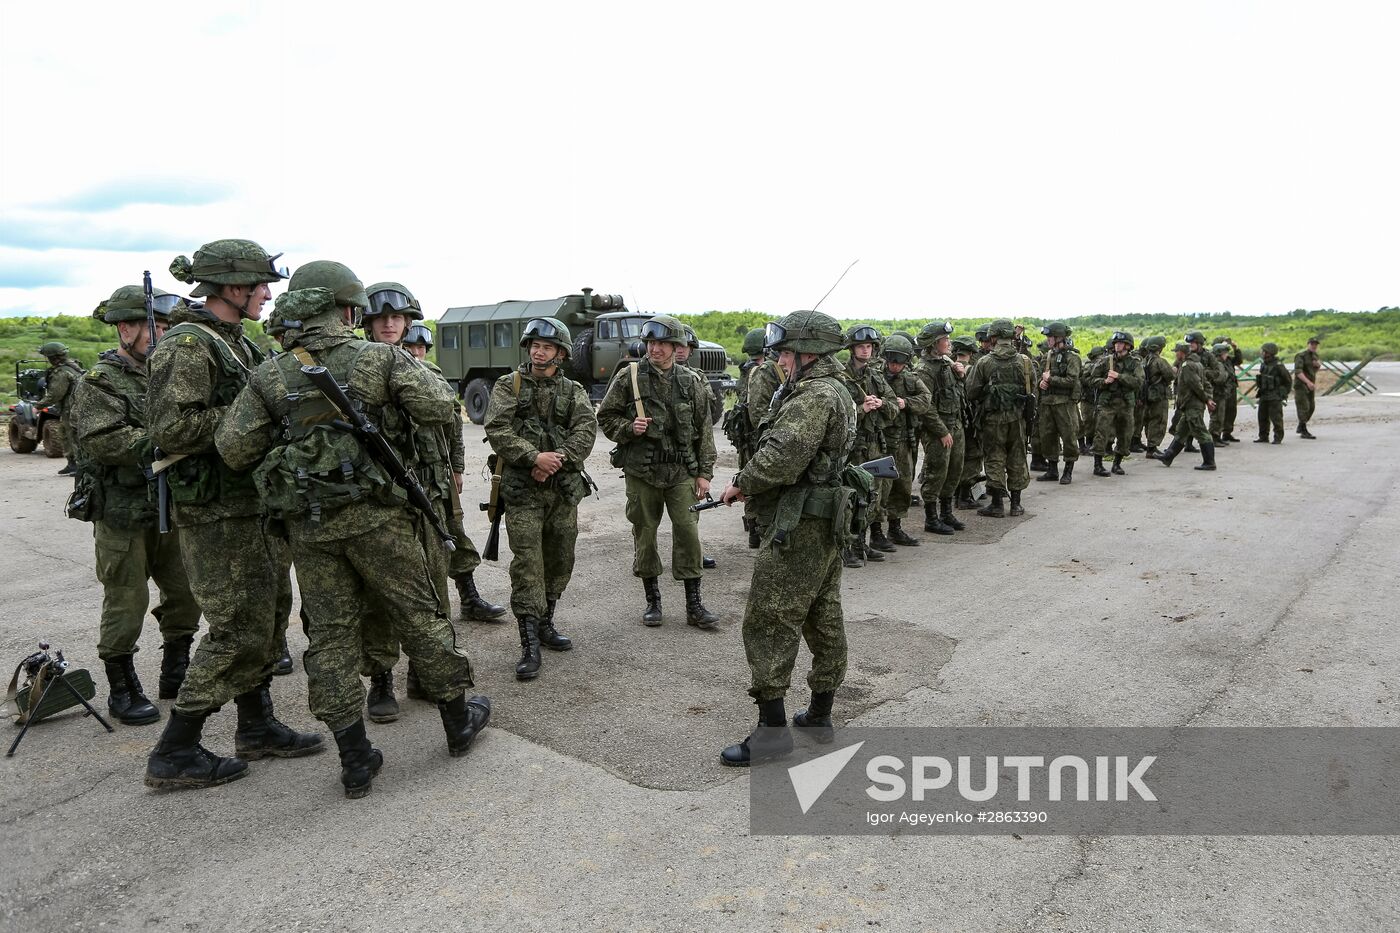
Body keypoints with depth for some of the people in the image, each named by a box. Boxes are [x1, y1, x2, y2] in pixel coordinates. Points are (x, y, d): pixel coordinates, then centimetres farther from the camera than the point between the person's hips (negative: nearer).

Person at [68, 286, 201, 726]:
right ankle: (122, 691, 16)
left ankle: (176, 676, 27)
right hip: (123, 515, -6)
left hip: (169, 509, 7)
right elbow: (104, 441, -22)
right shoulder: (99, 383, -8)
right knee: (126, 604, 1)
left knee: (186, 594, 11)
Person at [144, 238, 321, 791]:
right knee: (235, 628, -5)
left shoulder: (236, 344, 14)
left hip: (246, 502, 10)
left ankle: (257, 728, 28)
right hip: (212, 510, -9)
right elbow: (169, 428, -23)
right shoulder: (187, 345, -15)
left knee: (261, 616, 15)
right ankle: (174, 755, 9)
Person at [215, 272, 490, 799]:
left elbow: (232, 448, -1)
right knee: (420, 617, 11)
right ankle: (459, 722, 26)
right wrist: (408, 378, 11)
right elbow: (441, 408, -9)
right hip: (375, 516, -2)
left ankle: (355, 760, 14)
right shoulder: (380, 358, -4)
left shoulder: (269, 376, 4)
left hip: (307, 525, 3)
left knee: (330, 635, 10)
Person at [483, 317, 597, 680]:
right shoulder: (509, 386, 4)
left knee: (560, 562, 12)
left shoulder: (574, 391, 10)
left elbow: (586, 430, -5)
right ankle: (530, 644, -3)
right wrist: (535, 457, -20)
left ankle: (545, 623, 30)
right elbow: (497, 429, -9)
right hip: (522, 490, -3)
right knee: (527, 565, -7)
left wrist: (557, 460, -19)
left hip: (565, 488, 3)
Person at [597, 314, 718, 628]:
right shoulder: (628, 377, 0)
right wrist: (628, 427, -14)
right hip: (641, 471, 0)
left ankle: (694, 605, 10)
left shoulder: (691, 383, 4)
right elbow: (605, 416, 6)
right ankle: (652, 599, 24)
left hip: (681, 472, 1)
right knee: (644, 534, 8)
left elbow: (704, 431, 7)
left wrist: (704, 473, 3)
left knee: (688, 532, -2)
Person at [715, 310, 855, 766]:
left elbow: (782, 456, -27)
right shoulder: (836, 391, 16)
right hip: (827, 523, 11)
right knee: (824, 620, 15)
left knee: (769, 622, -5)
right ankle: (820, 715, 26)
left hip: (799, 527, -11)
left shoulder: (813, 395, -17)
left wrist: (741, 484, -12)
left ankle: (772, 728, 0)